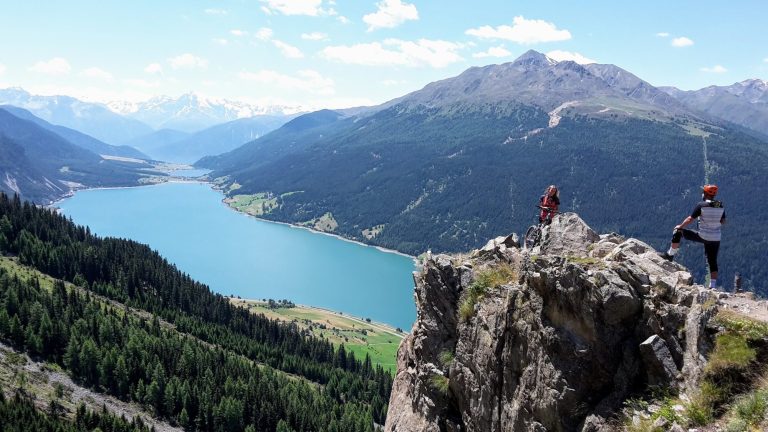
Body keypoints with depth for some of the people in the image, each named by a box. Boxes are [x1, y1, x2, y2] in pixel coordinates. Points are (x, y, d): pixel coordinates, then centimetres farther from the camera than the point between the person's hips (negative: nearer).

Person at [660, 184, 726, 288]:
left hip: (703, 236, -5)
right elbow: (723, 221, 15)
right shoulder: (720, 206, 4)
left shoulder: (701, 205, -11)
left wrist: (680, 226, 5)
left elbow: (690, 219, -10)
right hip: (716, 239, 5)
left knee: (678, 232, 12)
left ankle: (670, 255, 16)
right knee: (713, 262, 12)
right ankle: (713, 285, 9)